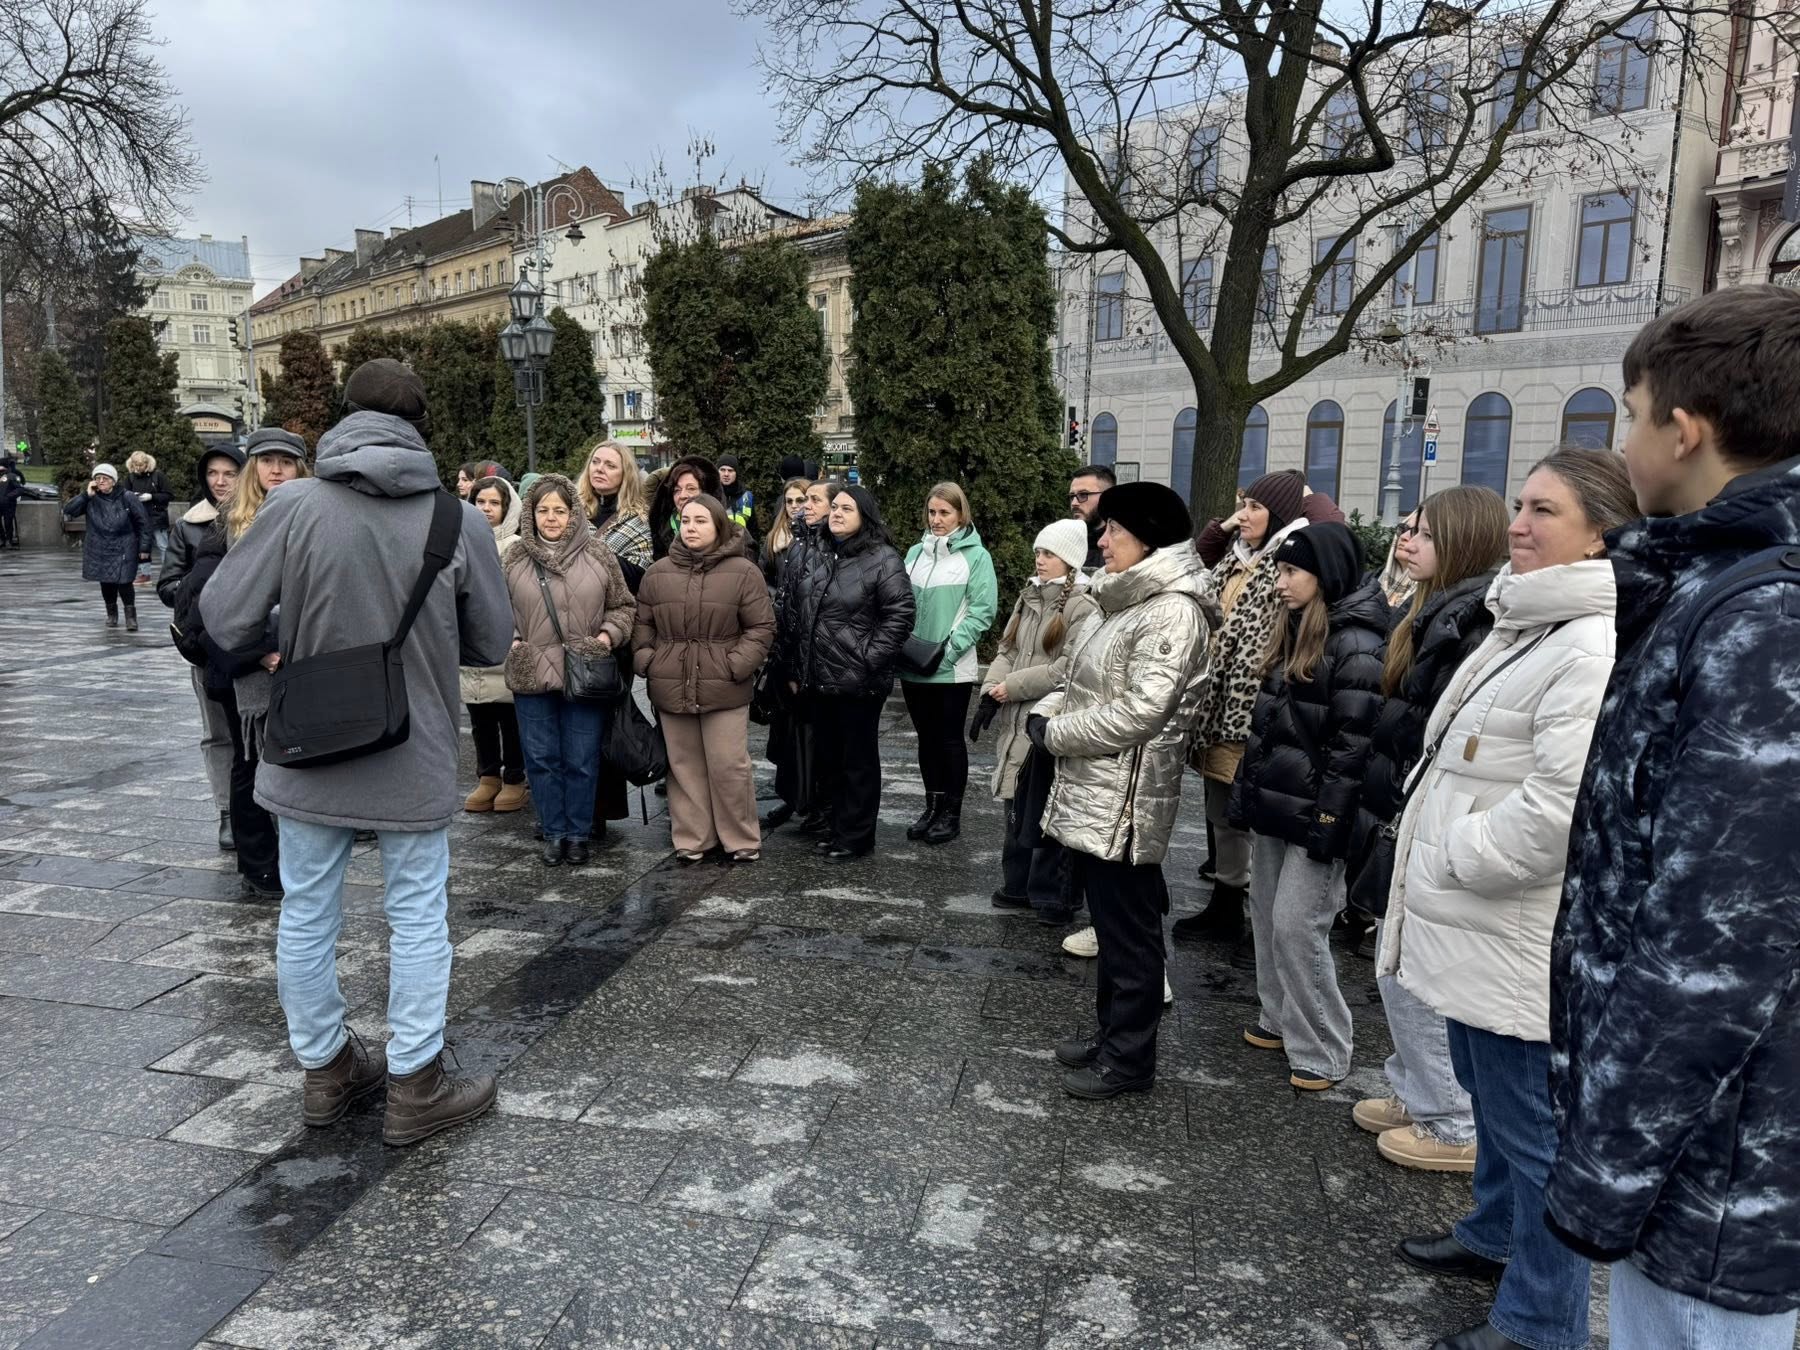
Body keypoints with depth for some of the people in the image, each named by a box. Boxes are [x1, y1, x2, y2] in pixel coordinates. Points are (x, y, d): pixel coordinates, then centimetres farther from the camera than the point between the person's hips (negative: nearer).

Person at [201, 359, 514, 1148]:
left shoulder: (294, 505, -11)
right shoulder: (459, 519, -11)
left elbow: (224, 619, -9)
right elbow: (492, 644, -3)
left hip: (309, 753, 2)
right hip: (415, 759, -1)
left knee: (308, 914, 17)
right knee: (417, 918, 12)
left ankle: (325, 1068, 33)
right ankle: (414, 1088, 20)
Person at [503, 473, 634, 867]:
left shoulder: (597, 553, 0)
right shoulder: (517, 557, 5)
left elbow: (622, 605, 7)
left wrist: (609, 635, -9)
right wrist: (511, 640, -2)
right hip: (531, 674, 2)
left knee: (582, 760, 6)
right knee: (541, 758, 9)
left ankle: (578, 834, 22)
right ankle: (554, 833, 24)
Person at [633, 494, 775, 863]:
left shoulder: (743, 572, -3)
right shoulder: (658, 573, 8)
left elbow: (761, 627, -3)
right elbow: (642, 623, 15)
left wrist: (737, 665, -12)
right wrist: (646, 660, 1)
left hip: (724, 688, -3)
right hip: (671, 688, 4)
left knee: (729, 766, 1)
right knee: (684, 766, 11)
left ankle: (741, 840, 16)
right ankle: (691, 839, 23)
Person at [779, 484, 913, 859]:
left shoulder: (882, 559, -8)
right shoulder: (816, 558, 11)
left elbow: (900, 615, -13)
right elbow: (793, 614, 15)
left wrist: (870, 659, -16)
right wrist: (792, 668, 12)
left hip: (858, 683, -7)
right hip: (816, 680, 7)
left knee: (858, 759, 5)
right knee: (826, 757, 16)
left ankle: (856, 835, 16)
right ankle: (834, 825, 30)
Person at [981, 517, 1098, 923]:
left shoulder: (1083, 608, -11)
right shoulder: (1028, 598, 14)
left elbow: (1069, 669, -19)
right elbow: (1007, 651, 13)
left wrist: (1012, 687, -15)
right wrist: (991, 691, -4)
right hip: (1016, 722, 7)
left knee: (1045, 814, 1)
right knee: (1017, 810, 15)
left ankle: (1052, 895, 14)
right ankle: (1019, 885, 28)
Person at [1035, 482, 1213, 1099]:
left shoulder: (1172, 610, -18)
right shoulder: (1125, 600, 13)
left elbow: (1137, 713, -23)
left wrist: (1054, 734, -13)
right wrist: (1046, 711, 1)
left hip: (1125, 797, -9)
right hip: (1093, 790, 9)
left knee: (1128, 929, 4)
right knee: (1109, 922, 19)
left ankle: (1129, 1058, 18)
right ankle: (1112, 1032, 34)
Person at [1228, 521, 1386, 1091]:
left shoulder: (1356, 644, -15)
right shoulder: (1294, 632, 12)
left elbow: (1353, 742, -19)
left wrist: (1330, 821, -20)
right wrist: (1245, 793, 15)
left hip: (1312, 812, -9)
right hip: (1273, 804, 9)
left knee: (1296, 927, -4)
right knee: (1266, 917, 15)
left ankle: (1322, 1050, 11)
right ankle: (1278, 1019, 31)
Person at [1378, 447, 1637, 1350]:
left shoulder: (1596, 646, -21)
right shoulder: (1525, 625, 14)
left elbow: (1565, 804, -29)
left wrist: (1451, 857, -17)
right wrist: (1436, 851, 14)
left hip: (1523, 937, -10)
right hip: (1477, 921, 10)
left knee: (1533, 1123, 4)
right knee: (1489, 1096, 25)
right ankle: (1495, 1235, 45)